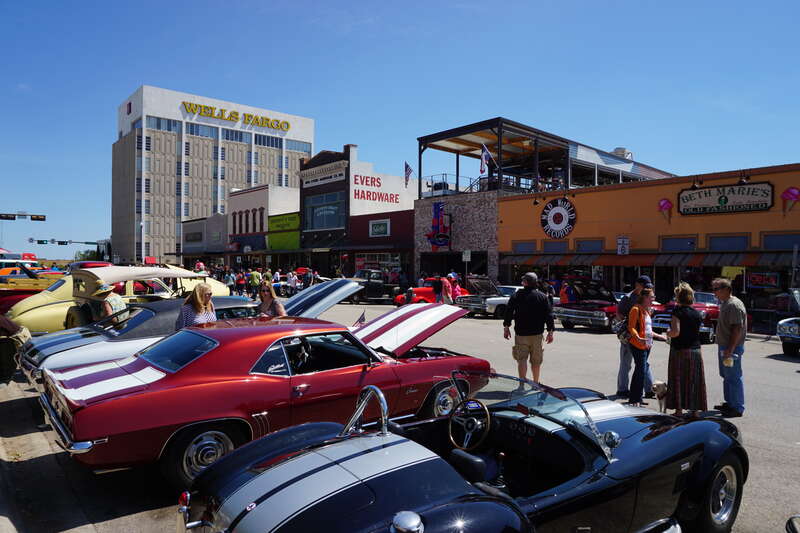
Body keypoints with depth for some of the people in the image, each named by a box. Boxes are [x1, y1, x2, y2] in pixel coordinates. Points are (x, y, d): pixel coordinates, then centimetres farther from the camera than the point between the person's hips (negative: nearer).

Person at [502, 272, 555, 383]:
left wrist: (506, 327, 6)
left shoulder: (516, 295, -2)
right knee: (536, 361, 13)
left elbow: (508, 311, -2)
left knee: (522, 359, -1)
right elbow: (549, 315, 1)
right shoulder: (542, 296, 2)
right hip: (537, 333, 2)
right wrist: (550, 331, 5)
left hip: (521, 333, -2)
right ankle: (535, 383, 25)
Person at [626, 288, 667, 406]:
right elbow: (631, 327, -17)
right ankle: (635, 399, -6)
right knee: (641, 371, -11)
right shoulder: (636, 309, -9)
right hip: (638, 345, -9)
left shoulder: (647, 310, 19)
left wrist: (660, 336, 30)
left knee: (639, 371, 10)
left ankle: (634, 398, 16)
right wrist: (638, 338, -32)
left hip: (646, 345, 9)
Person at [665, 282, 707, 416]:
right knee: (694, 380, 12)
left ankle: (679, 409, 8)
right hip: (695, 350, 5)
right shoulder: (697, 313, 4)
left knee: (677, 380, 5)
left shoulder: (677, 311, -13)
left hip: (679, 350, -5)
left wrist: (668, 333, -2)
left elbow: (676, 332, -22)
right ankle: (694, 409, 18)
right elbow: (697, 331, 10)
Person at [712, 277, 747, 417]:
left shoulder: (734, 305, -19)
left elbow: (737, 328, -24)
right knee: (726, 376, 19)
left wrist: (730, 349, -26)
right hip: (724, 346, 11)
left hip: (732, 348, -11)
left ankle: (738, 408, 5)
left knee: (734, 378, -3)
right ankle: (729, 403, 31)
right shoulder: (724, 303, 14)